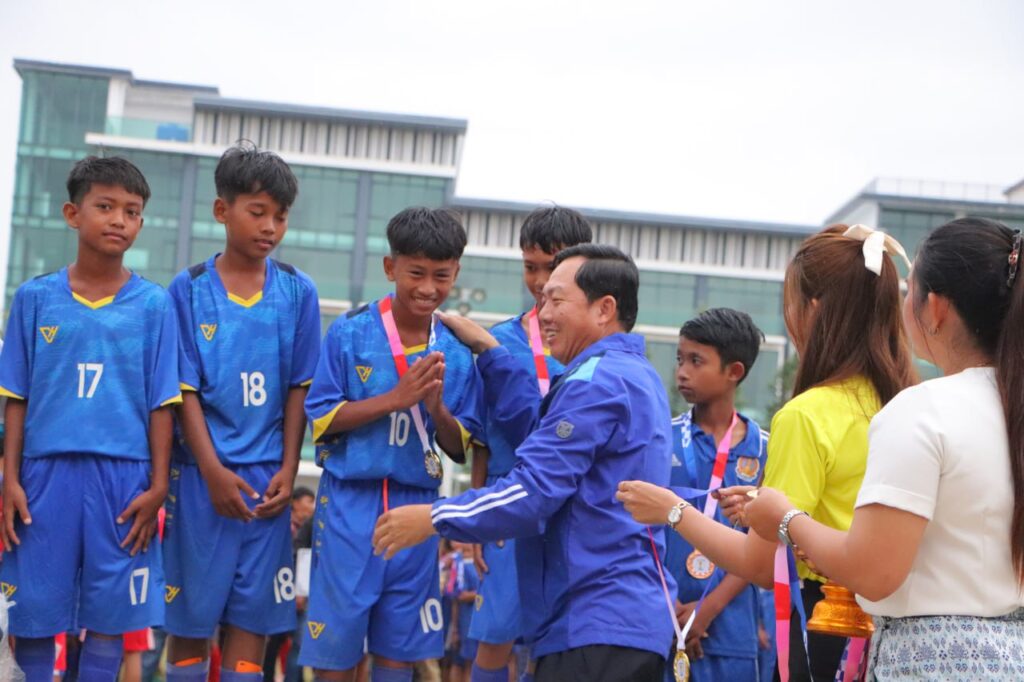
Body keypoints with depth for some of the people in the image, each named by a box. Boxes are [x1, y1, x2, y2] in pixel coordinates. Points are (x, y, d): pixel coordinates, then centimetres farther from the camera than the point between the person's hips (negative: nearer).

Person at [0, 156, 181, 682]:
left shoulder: (153, 305, 4)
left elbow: (162, 403, 3)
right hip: (46, 472, 1)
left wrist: (157, 485, -3)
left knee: (111, 614, 3)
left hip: (124, 478, 0)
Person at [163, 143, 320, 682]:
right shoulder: (190, 289, -1)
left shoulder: (298, 292, 4)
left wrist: (287, 471, -3)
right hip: (205, 474, -1)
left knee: (253, 616, 4)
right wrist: (215, 472, -10)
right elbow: (185, 390, -3)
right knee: (191, 617, 6)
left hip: (268, 479, 1)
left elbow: (299, 389, 4)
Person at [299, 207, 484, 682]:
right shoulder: (350, 332, -5)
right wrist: (396, 398, -16)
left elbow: (462, 448, 5)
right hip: (350, 505, -3)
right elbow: (320, 418, -7)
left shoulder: (456, 352, 3)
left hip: (416, 509, 3)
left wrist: (437, 407, -15)